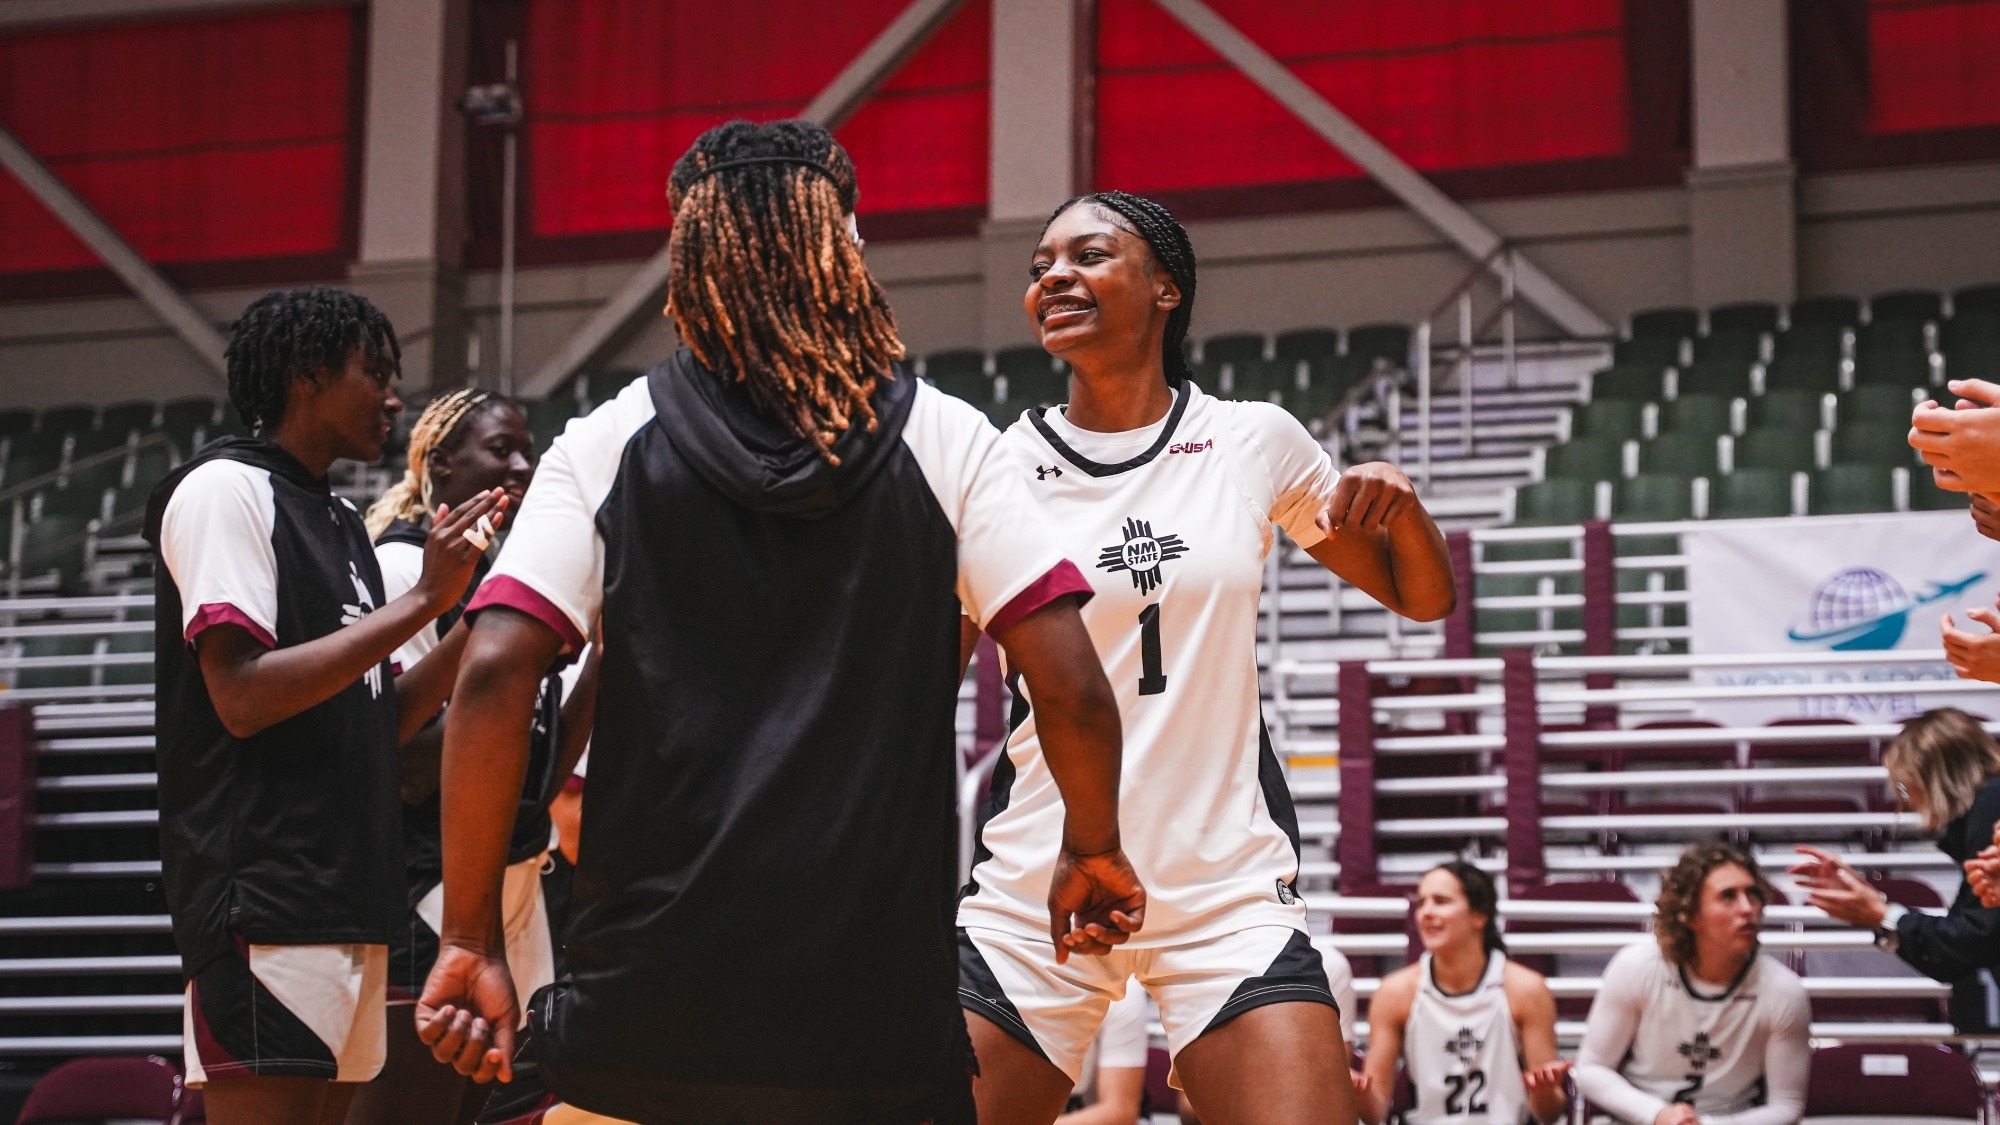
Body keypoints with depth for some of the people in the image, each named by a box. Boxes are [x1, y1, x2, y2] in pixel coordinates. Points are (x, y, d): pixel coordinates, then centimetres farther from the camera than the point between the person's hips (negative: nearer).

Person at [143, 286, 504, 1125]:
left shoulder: (341, 522, 21)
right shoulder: (227, 488, -5)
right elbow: (244, 698, -17)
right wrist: (422, 600, -15)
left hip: (347, 894, 9)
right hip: (265, 900, -9)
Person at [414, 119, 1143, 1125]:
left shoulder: (606, 445, 4)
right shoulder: (943, 439, 3)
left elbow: (494, 675, -7)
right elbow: (1072, 688, -2)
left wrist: (470, 937, -2)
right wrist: (1094, 850, 16)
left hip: (643, 1009, 0)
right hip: (881, 1012, 0)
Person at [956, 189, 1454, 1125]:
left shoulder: (1255, 442, 4)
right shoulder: (1000, 463, 2)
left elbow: (1423, 598, 14)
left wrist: (1401, 508, -5)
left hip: (1229, 891, 0)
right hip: (1033, 892, 1)